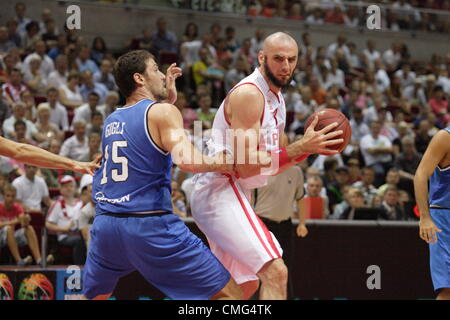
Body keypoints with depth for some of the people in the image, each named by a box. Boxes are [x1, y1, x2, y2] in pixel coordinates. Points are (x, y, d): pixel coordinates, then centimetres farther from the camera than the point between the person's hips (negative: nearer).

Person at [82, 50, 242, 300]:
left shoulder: (111, 121, 18)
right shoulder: (162, 111, -3)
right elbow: (185, 159, -20)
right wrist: (218, 163, -2)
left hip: (105, 223, 7)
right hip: (149, 224, -7)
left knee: (93, 297, 29)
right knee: (229, 295, -1)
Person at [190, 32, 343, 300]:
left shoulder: (276, 97, 15)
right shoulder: (248, 93, -16)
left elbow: (273, 165, 20)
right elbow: (245, 165, -22)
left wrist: (310, 146, 4)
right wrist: (301, 148, -24)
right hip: (220, 191, -11)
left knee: (246, 284, 20)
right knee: (275, 272, -22)